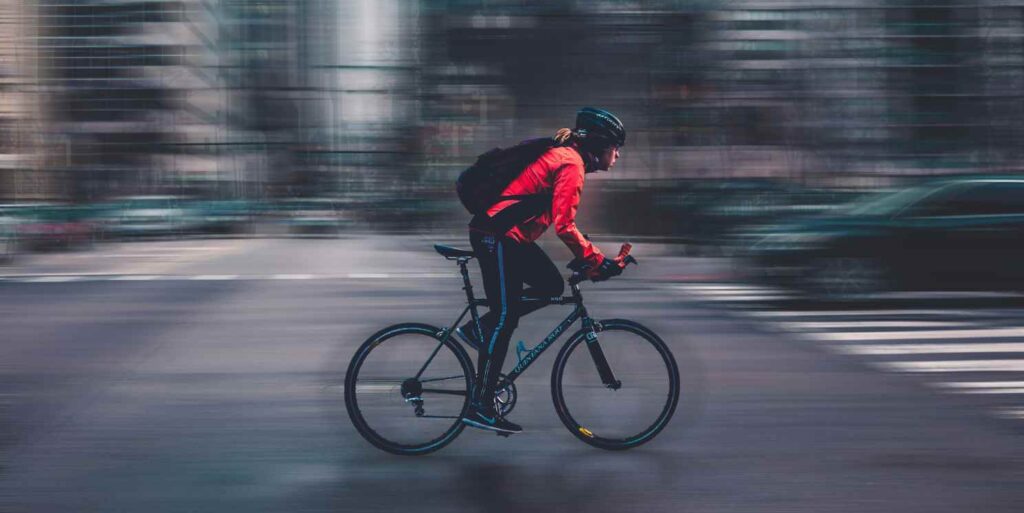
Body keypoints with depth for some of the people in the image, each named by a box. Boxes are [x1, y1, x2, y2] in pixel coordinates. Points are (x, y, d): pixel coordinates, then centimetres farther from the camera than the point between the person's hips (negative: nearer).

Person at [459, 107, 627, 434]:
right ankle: (480, 407, -1)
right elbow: (564, 225, -21)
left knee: (551, 285, 12)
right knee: (505, 319, -6)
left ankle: (478, 330, 14)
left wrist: (590, 258, 21)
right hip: (497, 236, -10)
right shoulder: (571, 164, -13)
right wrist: (597, 261, -15)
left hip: (506, 235, 10)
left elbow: (560, 219, 24)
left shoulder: (563, 156, 18)